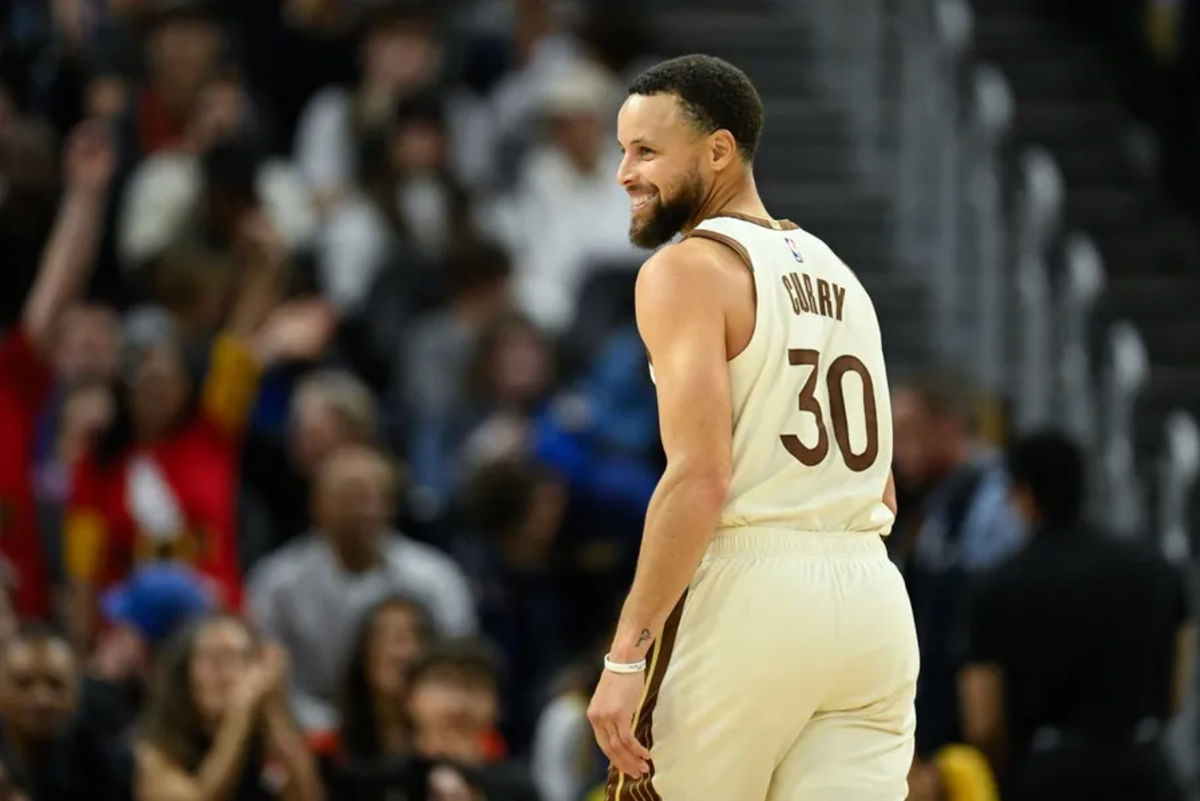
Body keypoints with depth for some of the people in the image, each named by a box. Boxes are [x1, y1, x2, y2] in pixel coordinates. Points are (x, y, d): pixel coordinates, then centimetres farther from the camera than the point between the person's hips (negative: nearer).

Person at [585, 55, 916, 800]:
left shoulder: (688, 269, -6)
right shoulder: (834, 271, 19)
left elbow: (701, 478, -17)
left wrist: (627, 654, -18)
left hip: (747, 596, -7)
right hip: (871, 597, 7)